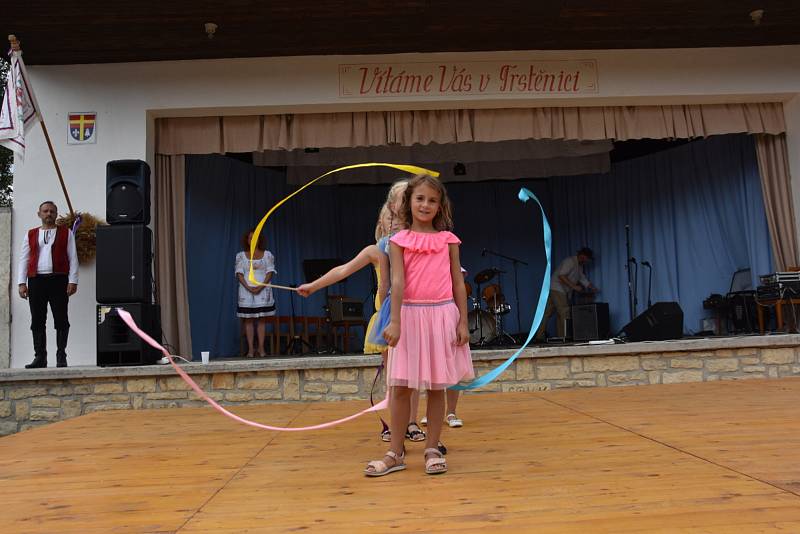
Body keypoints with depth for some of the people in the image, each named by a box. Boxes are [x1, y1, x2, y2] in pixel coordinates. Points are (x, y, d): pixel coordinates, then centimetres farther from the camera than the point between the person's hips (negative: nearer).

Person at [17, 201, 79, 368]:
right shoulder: (31, 235, 16)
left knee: (61, 320, -3)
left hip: (58, 280, -2)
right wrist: (22, 282, 3)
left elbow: (73, 258, 4)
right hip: (36, 281, 2)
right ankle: (40, 357, 8)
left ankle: (61, 357, 2)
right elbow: (24, 259, 13)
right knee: (37, 321, 2)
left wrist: (73, 281, -6)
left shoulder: (66, 233, 9)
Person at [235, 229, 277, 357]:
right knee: (248, 320, -2)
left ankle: (261, 348, 1)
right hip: (246, 291, 0)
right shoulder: (241, 256, 9)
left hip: (263, 291, 0)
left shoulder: (267, 255, 8)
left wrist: (260, 287, -13)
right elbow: (239, 273, 1)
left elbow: (270, 272, 0)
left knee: (262, 319, -1)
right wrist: (248, 287, -14)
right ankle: (250, 349, 1)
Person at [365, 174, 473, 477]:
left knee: (437, 387, 6)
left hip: (441, 315, 1)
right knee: (401, 387, 2)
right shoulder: (399, 241, 4)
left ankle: (432, 450, 17)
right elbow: (397, 282, -6)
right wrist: (395, 322, -16)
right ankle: (395, 453, 12)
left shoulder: (448, 240, 7)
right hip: (410, 315, -1)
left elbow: (458, 284, 7)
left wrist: (463, 323, 1)